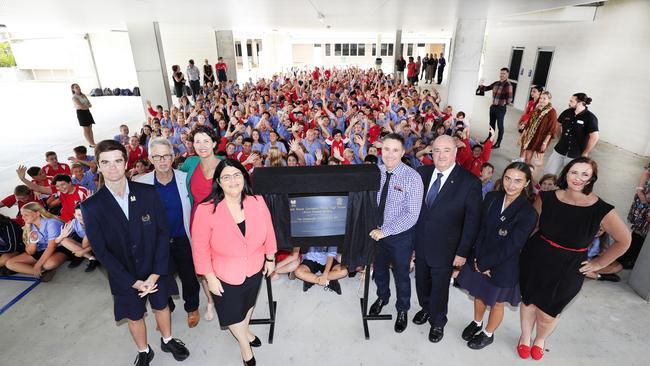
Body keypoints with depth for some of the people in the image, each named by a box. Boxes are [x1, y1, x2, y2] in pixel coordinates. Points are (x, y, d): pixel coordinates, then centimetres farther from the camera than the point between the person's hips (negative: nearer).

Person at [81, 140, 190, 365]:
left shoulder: (148, 193, -13)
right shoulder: (92, 206, -13)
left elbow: (163, 232, -11)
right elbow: (101, 251, -11)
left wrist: (156, 273, -15)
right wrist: (133, 281, -14)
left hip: (155, 269, 1)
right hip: (124, 276, 0)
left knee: (161, 306, 21)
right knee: (134, 316, 20)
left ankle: (167, 340, 49)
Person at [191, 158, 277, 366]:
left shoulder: (257, 202, -17)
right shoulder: (206, 210, -25)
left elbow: (268, 232, -4)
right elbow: (200, 247, -17)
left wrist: (270, 258, 4)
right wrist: (210, 278, -13)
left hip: (255, 269, 3)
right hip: (225, 275, -3)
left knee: (248, 303, 30)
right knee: (233, 312, 20)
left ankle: (245, 330, 63)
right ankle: (245, 345, 51)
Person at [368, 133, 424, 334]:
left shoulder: (412, 177, -21)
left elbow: (412, 215, -23)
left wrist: (385, 231, -25)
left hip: (400, 236, -3)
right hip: (376, 232, 4)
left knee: (401, 274, 19)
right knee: (379, 269, 25)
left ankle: (402, 310, 46)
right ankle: (382, 297, 56)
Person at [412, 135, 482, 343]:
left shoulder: (470, 182, -17)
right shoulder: (422, 173, -6)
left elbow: (472, 222, -11)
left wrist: (462, 252, -9)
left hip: (444, 249, -3)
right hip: (420, 244, 4)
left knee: (439, 289, 17)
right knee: (422, 283, 23)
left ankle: (438, 322, 44)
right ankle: (426, 309, 53)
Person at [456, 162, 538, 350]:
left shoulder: (528, 213, -22)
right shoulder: (491, 198, -9)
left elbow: (510, 247, -21)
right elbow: (480, 229, -6)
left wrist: (483, 264, -15)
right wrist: (477, 259, -12)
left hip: (503, 267, -4)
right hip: (479, 260, 4)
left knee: (496, 303, 19)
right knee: (479, 294, 25)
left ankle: (488, 334, 44)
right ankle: (477, 323, 52)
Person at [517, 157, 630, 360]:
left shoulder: (601, 209, -17)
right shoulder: (547, 198, -13)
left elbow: (623, 241, -2)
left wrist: (599, 263, 0)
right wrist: (526, 247, 2)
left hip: (567, 271, -1)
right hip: (535, 260, 1)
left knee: (547, 313, 14)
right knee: (527, 300, 19)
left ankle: (540, 339, 50)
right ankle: (525, 336, 49)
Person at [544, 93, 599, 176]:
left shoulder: (590, 118, -14)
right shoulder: (567, 112, 0)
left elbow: (594, 137, -17)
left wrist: (585, 154, -13)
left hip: (575, 156, -5)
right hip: (559, 151, 5)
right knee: (548, 174, 7)